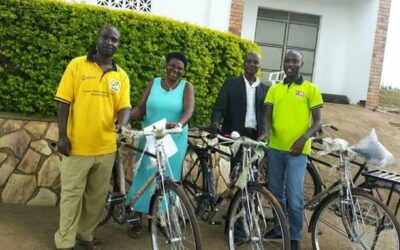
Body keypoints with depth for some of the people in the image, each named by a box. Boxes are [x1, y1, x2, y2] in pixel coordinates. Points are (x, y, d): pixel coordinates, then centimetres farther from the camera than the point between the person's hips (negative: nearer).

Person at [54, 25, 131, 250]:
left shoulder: (121, 75, 6)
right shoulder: (77, 65, -1)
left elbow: (124, 106, 1)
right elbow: (64, 102, -3)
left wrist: (122, 124, -21)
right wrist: (62, 135, -9)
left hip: (106, 147, 3)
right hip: (77, 145, -3)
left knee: (97, 196, 14)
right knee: (72, 194, 6)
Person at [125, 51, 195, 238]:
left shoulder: (186, 87, 0)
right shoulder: (154, 83, 5)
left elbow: (189, 110, -17)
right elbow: (140, 109, -1)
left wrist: (178, 124, -39)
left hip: (174, 140, -1)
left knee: (167, 180, 7)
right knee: (144, 177, 4)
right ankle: (137, 221, 15)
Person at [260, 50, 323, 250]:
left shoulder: (311, 89, 0)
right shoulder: (274, 89, 9)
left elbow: (317, 121, -1)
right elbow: (268, 115, 3)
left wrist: (303, 138, -18)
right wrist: (266, 131, -18)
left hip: (297, 150, -4)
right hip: (275, 147, 4)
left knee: (294, 196, -5)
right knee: (276, 192, 14)